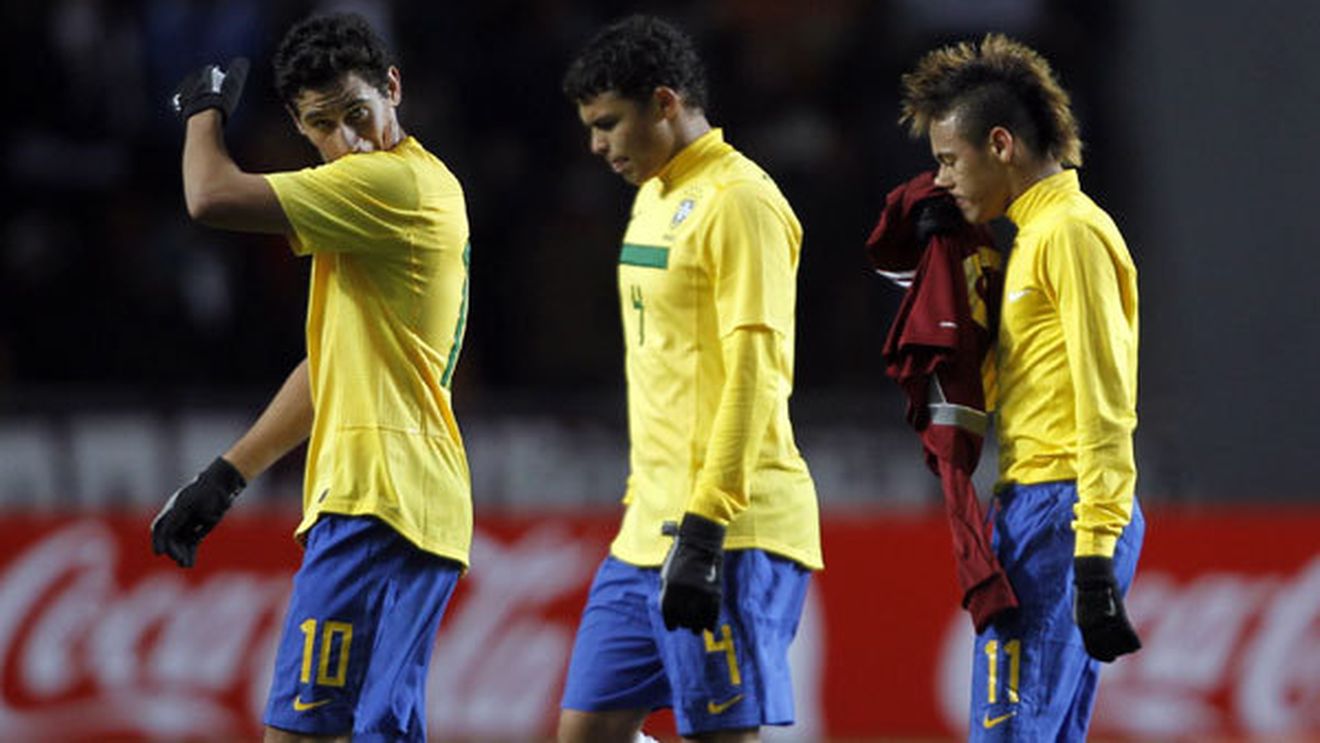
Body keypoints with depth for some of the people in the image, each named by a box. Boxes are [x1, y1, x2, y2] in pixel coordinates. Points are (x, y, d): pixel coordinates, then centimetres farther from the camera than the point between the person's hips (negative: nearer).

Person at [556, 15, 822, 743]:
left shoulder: (739, 203, -12)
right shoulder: (654, 197, 17)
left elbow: (754, 373, -19)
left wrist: (705, 529, -22)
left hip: (729, 531, -9)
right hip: (650, 531, 9)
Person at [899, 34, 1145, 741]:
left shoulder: (1071, 232, -10)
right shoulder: (1034, 234, 21)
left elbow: (1104, 405, -17)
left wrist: (1095, 560, -21)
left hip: (1065, 515, -10)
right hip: (1033, 510, 10)